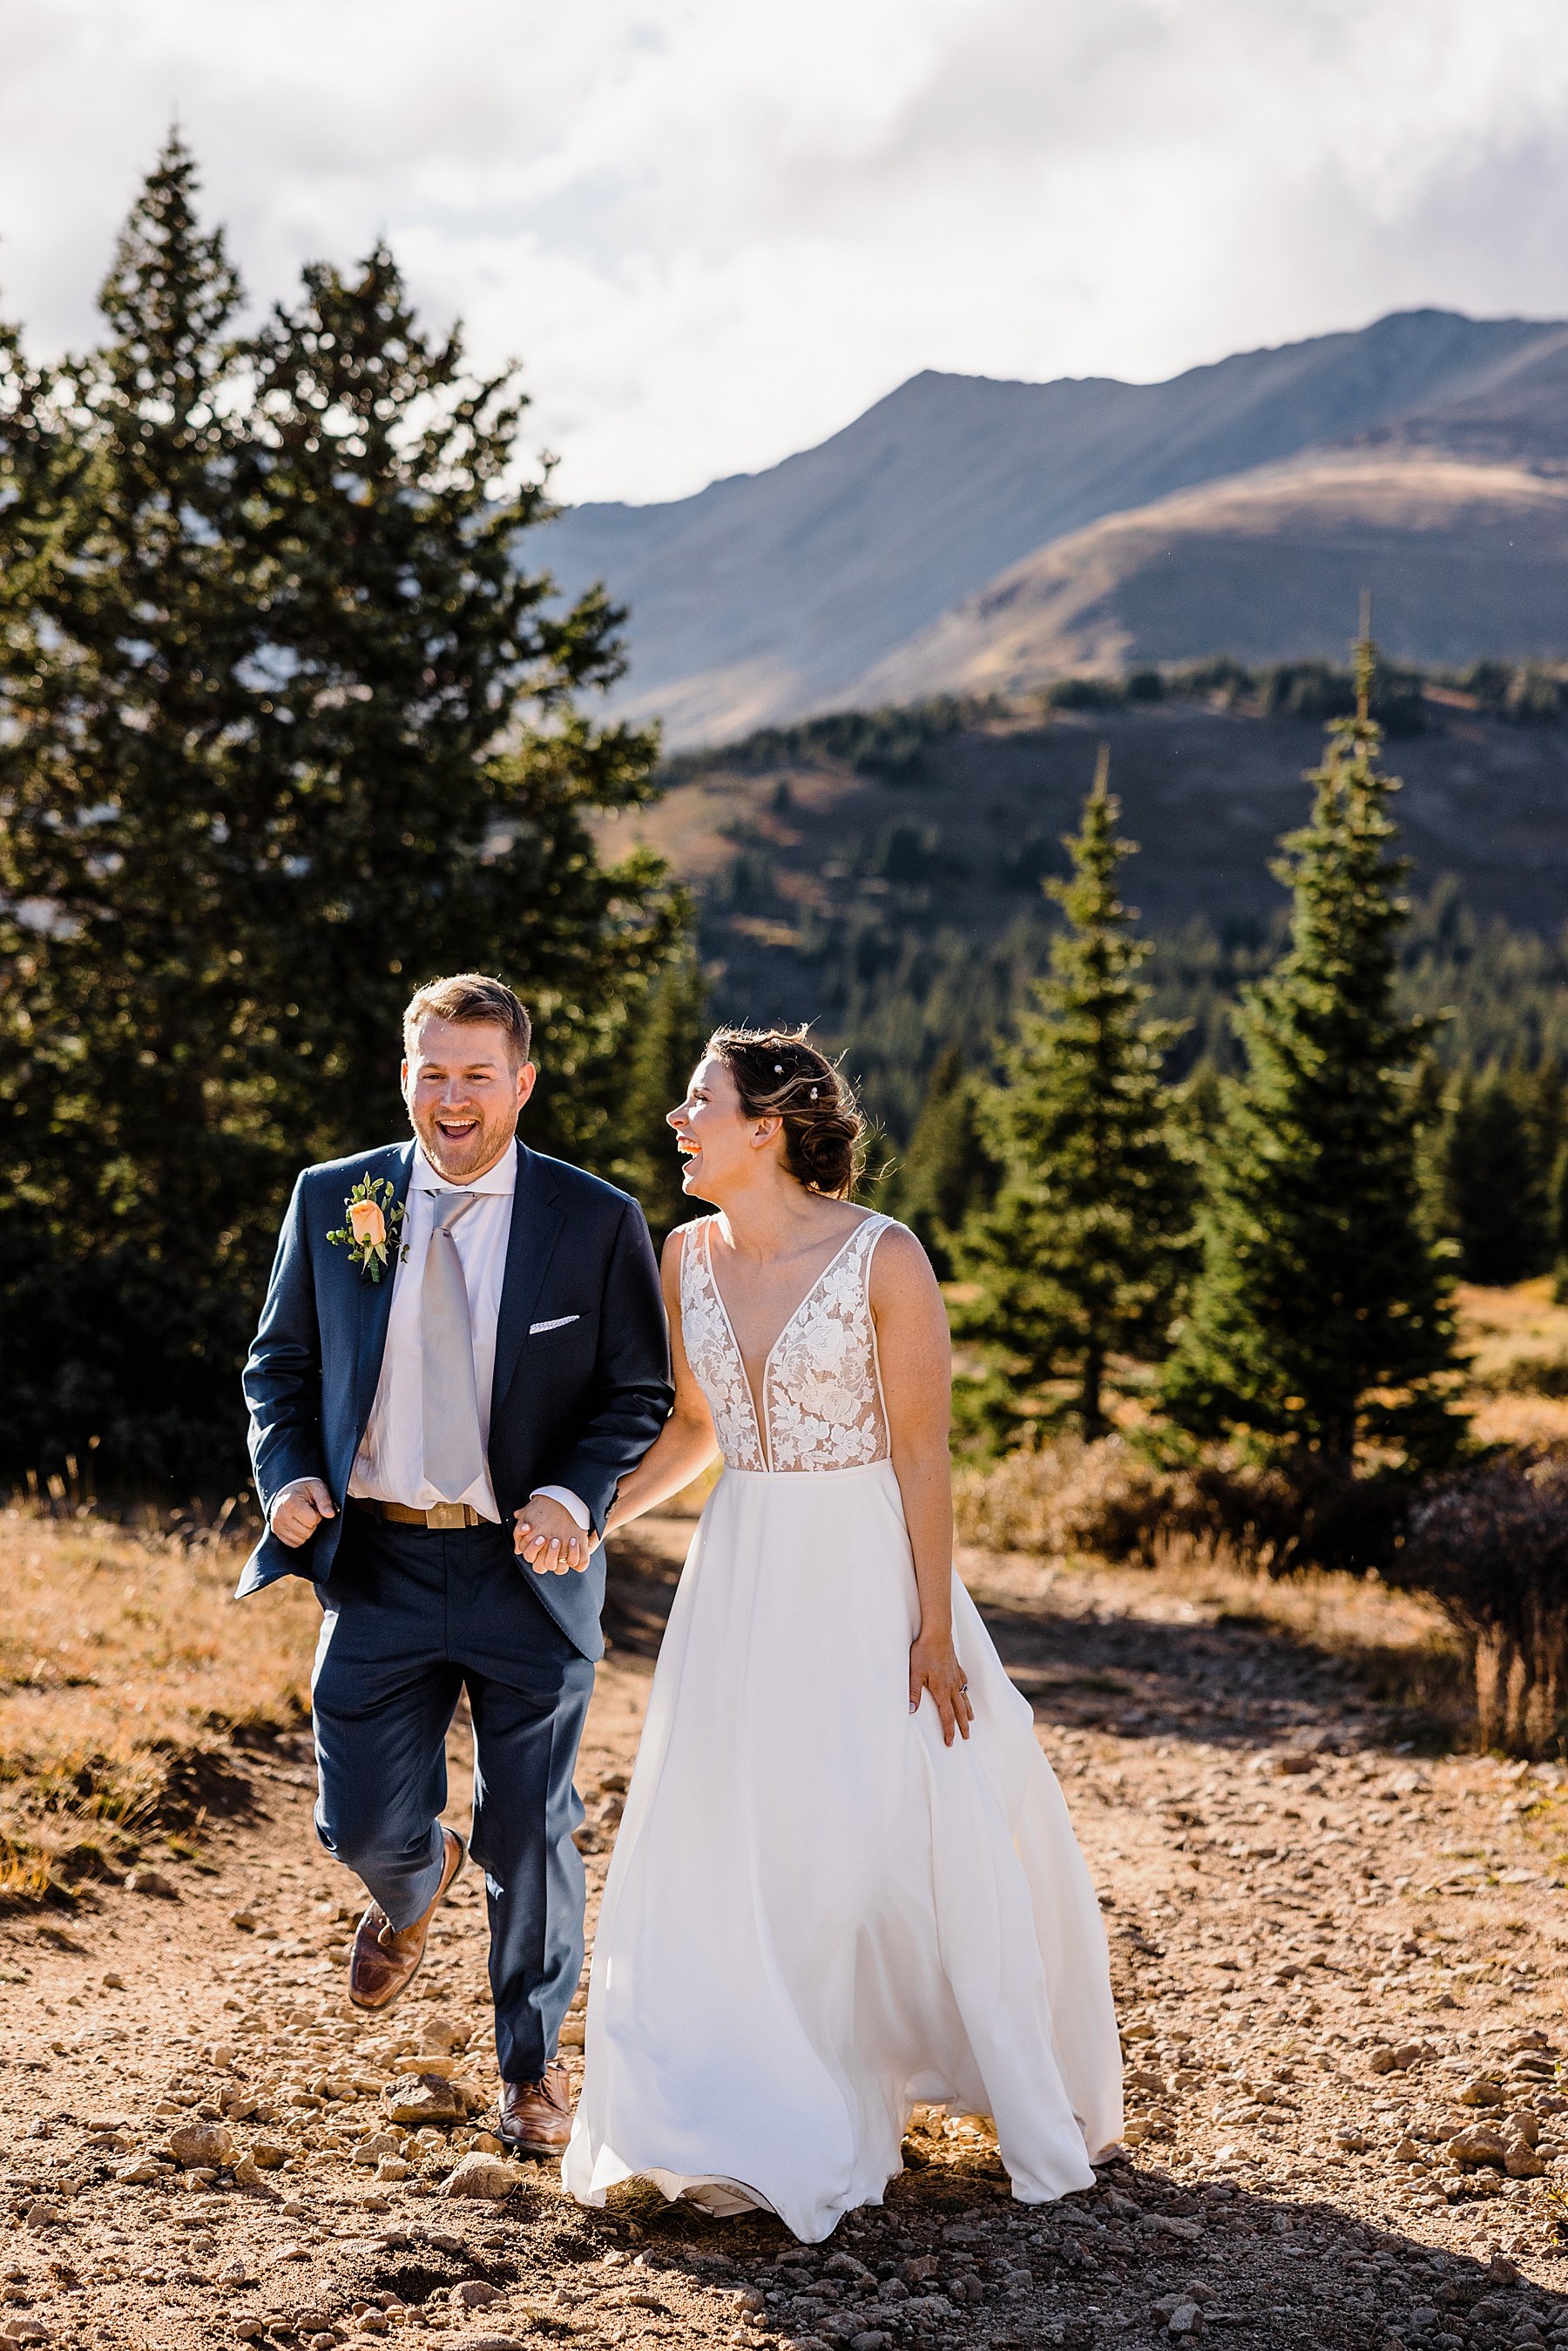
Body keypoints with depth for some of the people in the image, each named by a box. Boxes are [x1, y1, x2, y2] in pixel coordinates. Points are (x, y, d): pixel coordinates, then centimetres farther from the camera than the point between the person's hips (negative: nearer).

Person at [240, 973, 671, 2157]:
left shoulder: (598, 1222, -4)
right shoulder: (332, 1200, 2)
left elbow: (640, 1393, -1)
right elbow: (282, 1361, 11)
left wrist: (572, 1497, -18)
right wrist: (288, 1477, -7)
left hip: (528, 1570, -1)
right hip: (376, 1561, 2)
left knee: (531, 1837, 7)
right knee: (365, 1824, 4)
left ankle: (533, 2063, 31)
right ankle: (414, 1890, 44)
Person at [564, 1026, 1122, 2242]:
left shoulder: (884, 1258, -14)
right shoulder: (690, 1255, 2)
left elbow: (922, 1451, -13)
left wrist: (937, 1629, -13)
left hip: (867, 1569, -5)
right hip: (743, 1578, 5)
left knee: (925, 1833, 2)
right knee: (733, 1843, 3)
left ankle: (1040, 2101, 25)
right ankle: (775, 2131, 16)